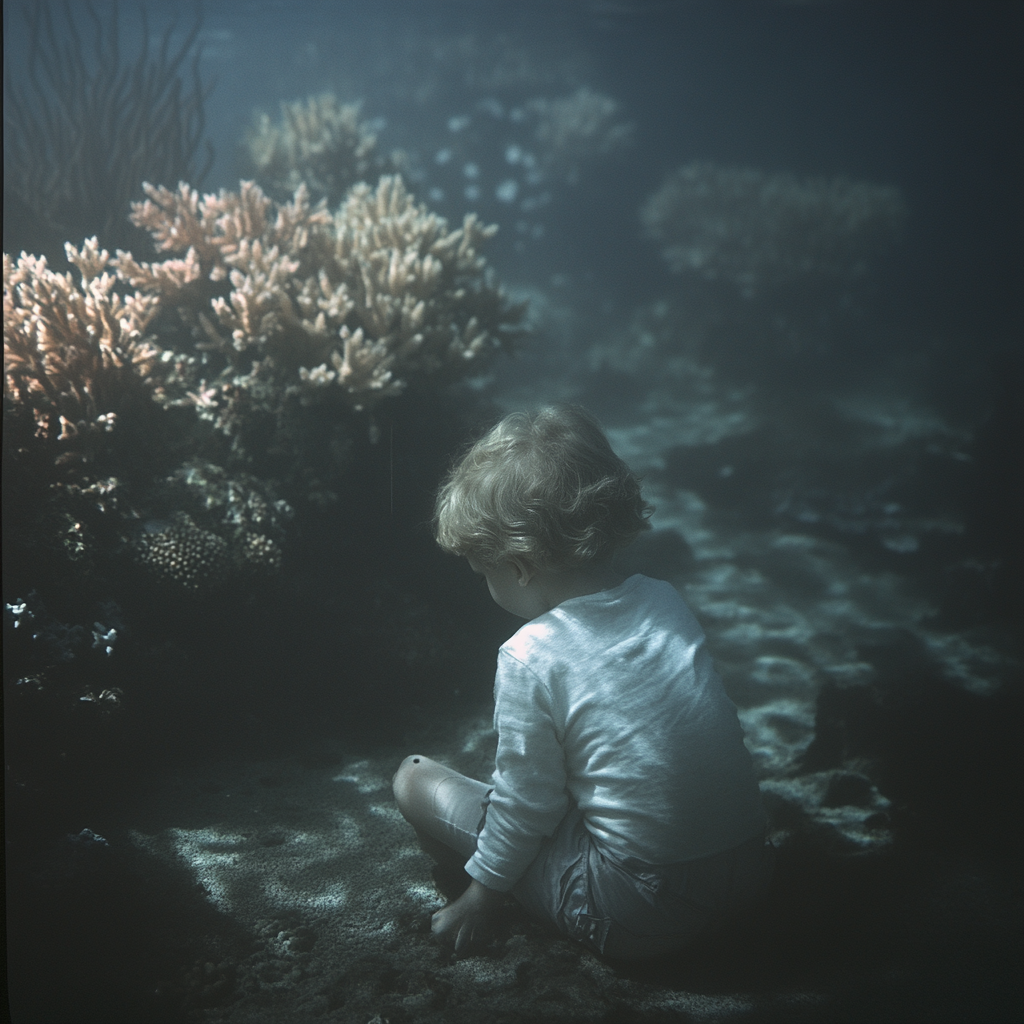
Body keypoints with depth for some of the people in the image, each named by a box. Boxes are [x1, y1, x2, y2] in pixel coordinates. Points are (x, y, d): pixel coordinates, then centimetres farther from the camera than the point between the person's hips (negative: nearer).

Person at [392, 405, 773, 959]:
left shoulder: (531, 658, -18)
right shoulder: (664, 600, 0)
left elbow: (525, 804, -10)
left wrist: (479, 898, 7)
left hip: (643, 916, -6)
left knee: (416, 779, 3)